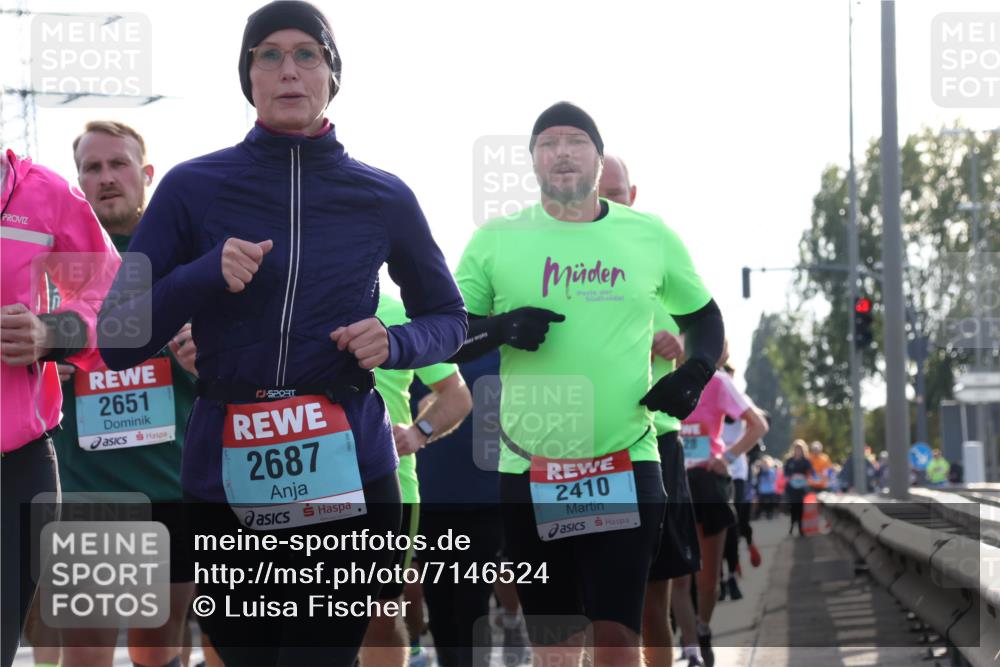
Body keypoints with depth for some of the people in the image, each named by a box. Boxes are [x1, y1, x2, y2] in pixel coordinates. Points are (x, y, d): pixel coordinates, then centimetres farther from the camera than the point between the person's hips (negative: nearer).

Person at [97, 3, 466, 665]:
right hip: (224, 482, 1)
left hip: (349, 479, -1)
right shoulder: (192, 188, 1)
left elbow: (448, 318, 16)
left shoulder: (383, 198, 4)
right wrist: (205, 277, -17)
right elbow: (117, 342, 0)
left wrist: (395, 345, -6)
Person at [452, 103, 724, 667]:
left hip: (627, 465, -1)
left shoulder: (651, 235, 6)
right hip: (530, 472, 1)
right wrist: (501, 329, -13)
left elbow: (703, 315, 20)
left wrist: (696, 372, 1)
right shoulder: (496, 240, 4)